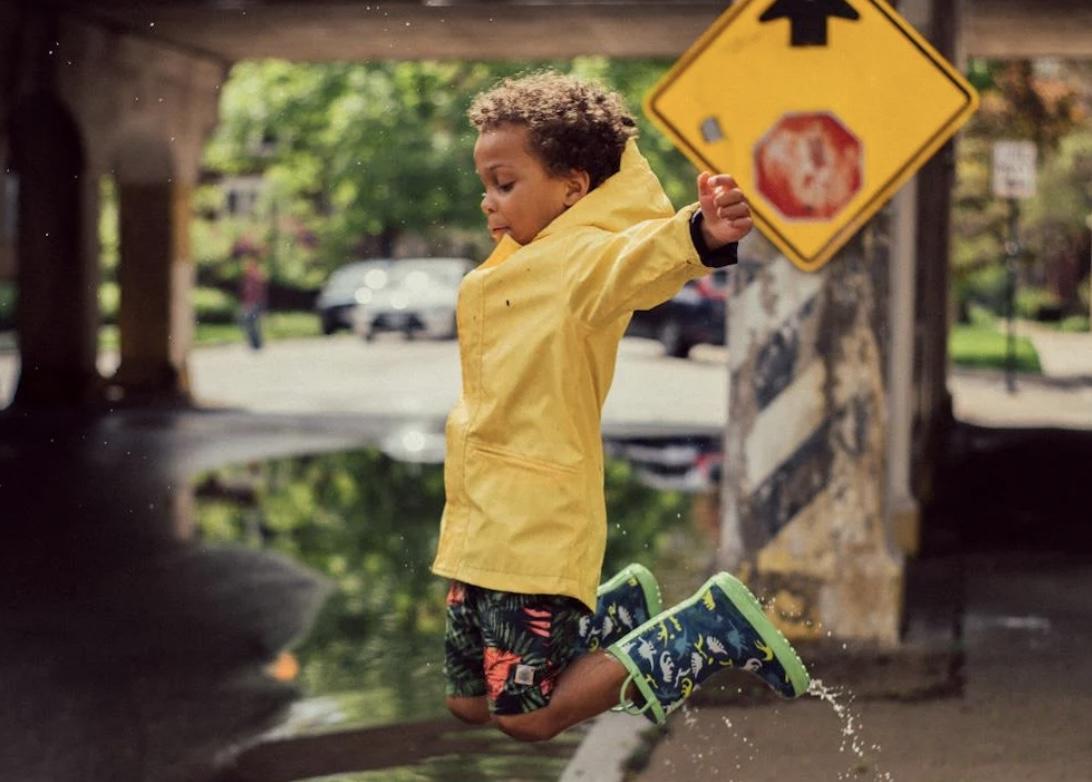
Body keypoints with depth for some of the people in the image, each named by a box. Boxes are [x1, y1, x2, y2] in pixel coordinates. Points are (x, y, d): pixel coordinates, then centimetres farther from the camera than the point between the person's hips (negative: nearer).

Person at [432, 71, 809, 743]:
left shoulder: (581, 258, -16)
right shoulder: (517, 265, 12)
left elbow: (640, 255, -39)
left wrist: (698, 235, -58)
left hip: (535, 528, -10)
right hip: (481, 522, 10)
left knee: (525, 716, -7)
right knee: (468, 704, 17)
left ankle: (712, 625, 4)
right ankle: (623, 609, 32)